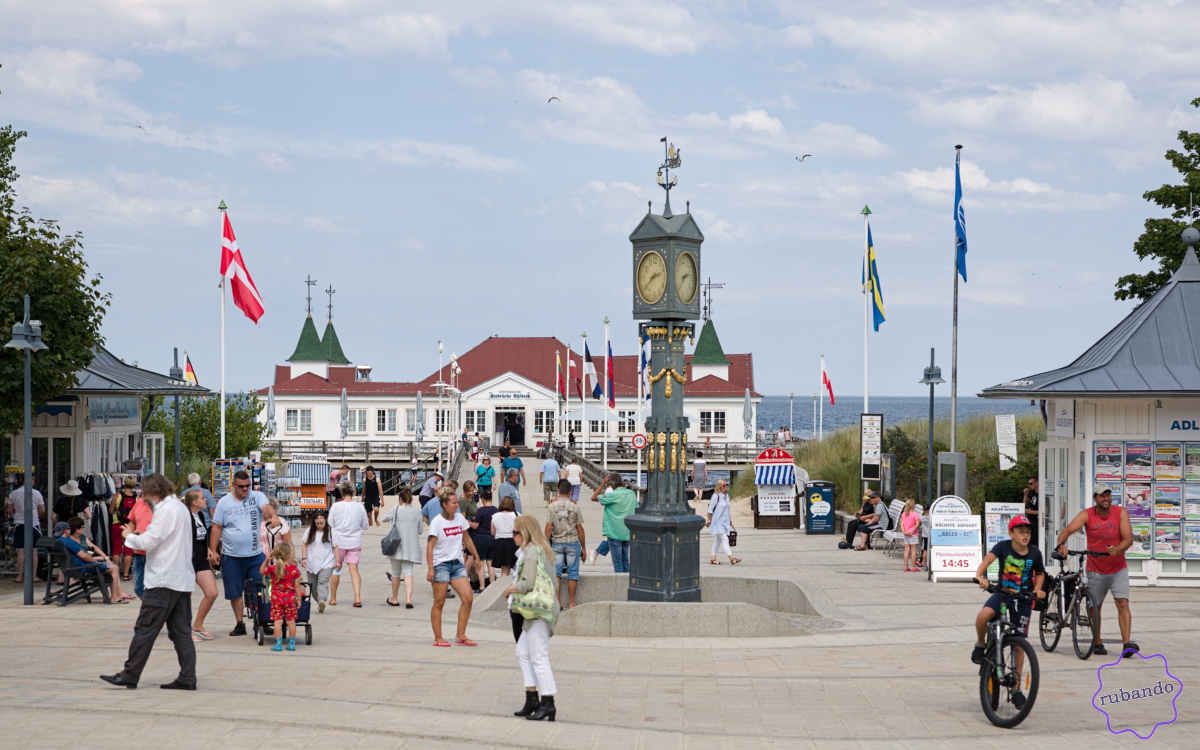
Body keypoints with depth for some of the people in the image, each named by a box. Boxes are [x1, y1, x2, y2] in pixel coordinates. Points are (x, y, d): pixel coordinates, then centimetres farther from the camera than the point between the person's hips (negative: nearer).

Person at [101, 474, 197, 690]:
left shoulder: (165, 510, -13)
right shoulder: (180, 507, 18)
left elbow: (148, 543, -16)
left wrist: (129, 535, 2)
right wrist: (140, 535, 10)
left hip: (164, 581, -9)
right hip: (182, 580, 9)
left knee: (145, 629, -4)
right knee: (181, 631, 7)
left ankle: (129, 676, -1)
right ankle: (187, 678, 4)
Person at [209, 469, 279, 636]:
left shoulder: (257, 496, 2)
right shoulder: (224, 502, 3)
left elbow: (266, 507, -18)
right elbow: (216, 528, 6)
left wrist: (273, 516, -41)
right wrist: (213, 551, 1)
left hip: (256, 555, -1)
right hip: (232, 556, 1)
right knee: (235, 592, 6)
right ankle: (240, 624, 18)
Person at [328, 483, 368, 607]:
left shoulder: (335, 506, -7)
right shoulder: (360, 507, -3)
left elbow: (330, 525, -2)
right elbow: (365, 526, 4)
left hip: (339, 541, -1)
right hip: (355, 541, 1)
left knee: (336, 569, 13)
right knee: (354, 570, 0)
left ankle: (333, 598, 20)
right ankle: (357, 597, -16)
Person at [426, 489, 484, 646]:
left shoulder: (460, 518, 6)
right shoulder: (437, 522, -10)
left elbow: (467, 540, 19)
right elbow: (430, 546, -13)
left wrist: (476, 558, 23)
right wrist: (430, 569, -20)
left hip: (457, 564, 5)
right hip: (441, 564, -5)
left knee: (467, 598, -5)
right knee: (439, 603, 0)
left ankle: (460, 635, 4)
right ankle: (438, 638, 9)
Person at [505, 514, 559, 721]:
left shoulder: (531, 551, -13)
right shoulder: (542, 550, 16)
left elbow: (528, 583, -20)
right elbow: (552, 583, 19)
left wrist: (512, 588, 0)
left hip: (537, 611, -10)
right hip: (536, 612, 10)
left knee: (539, 657, -6)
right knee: (523, 652, 15)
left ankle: (548, 703, -4)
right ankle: (532, 698, 15)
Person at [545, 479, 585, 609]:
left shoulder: (551, 506, -4)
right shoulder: (574, 506, -3)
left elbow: (548, 528, -7)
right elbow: (580, 529, -1)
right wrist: (583, 547, 7)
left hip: (557, 543, 1)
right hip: (572, 542, -1)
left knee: (556, 572, 4)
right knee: (572, 573, 4)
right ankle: (571, 603, 5)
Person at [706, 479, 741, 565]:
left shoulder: (727, 495, 12)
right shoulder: (716, 496, -13)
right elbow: (710, 509, -10)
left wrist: (729, 521, 23)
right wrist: (708, 521, -10)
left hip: (724, 522, 8)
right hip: (718, 522, -8)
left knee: (717, 540, 11)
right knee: (724, 540, -13)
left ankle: (713, 559, 16)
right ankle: (732, 559, -19)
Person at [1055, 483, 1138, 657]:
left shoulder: (1120, 512, -5)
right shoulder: (1087, 515, -7)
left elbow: (1128, 538, -13)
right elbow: (1068, 530, -19)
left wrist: (1116, 550, -33)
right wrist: (1061, 544, -40)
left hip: (1118, 569, 0)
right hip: (1095, 570, 1)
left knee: (1123, 603, -14)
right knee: (1094, 607, 7)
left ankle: (1126, 645, -21)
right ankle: (1097, 643, 23)